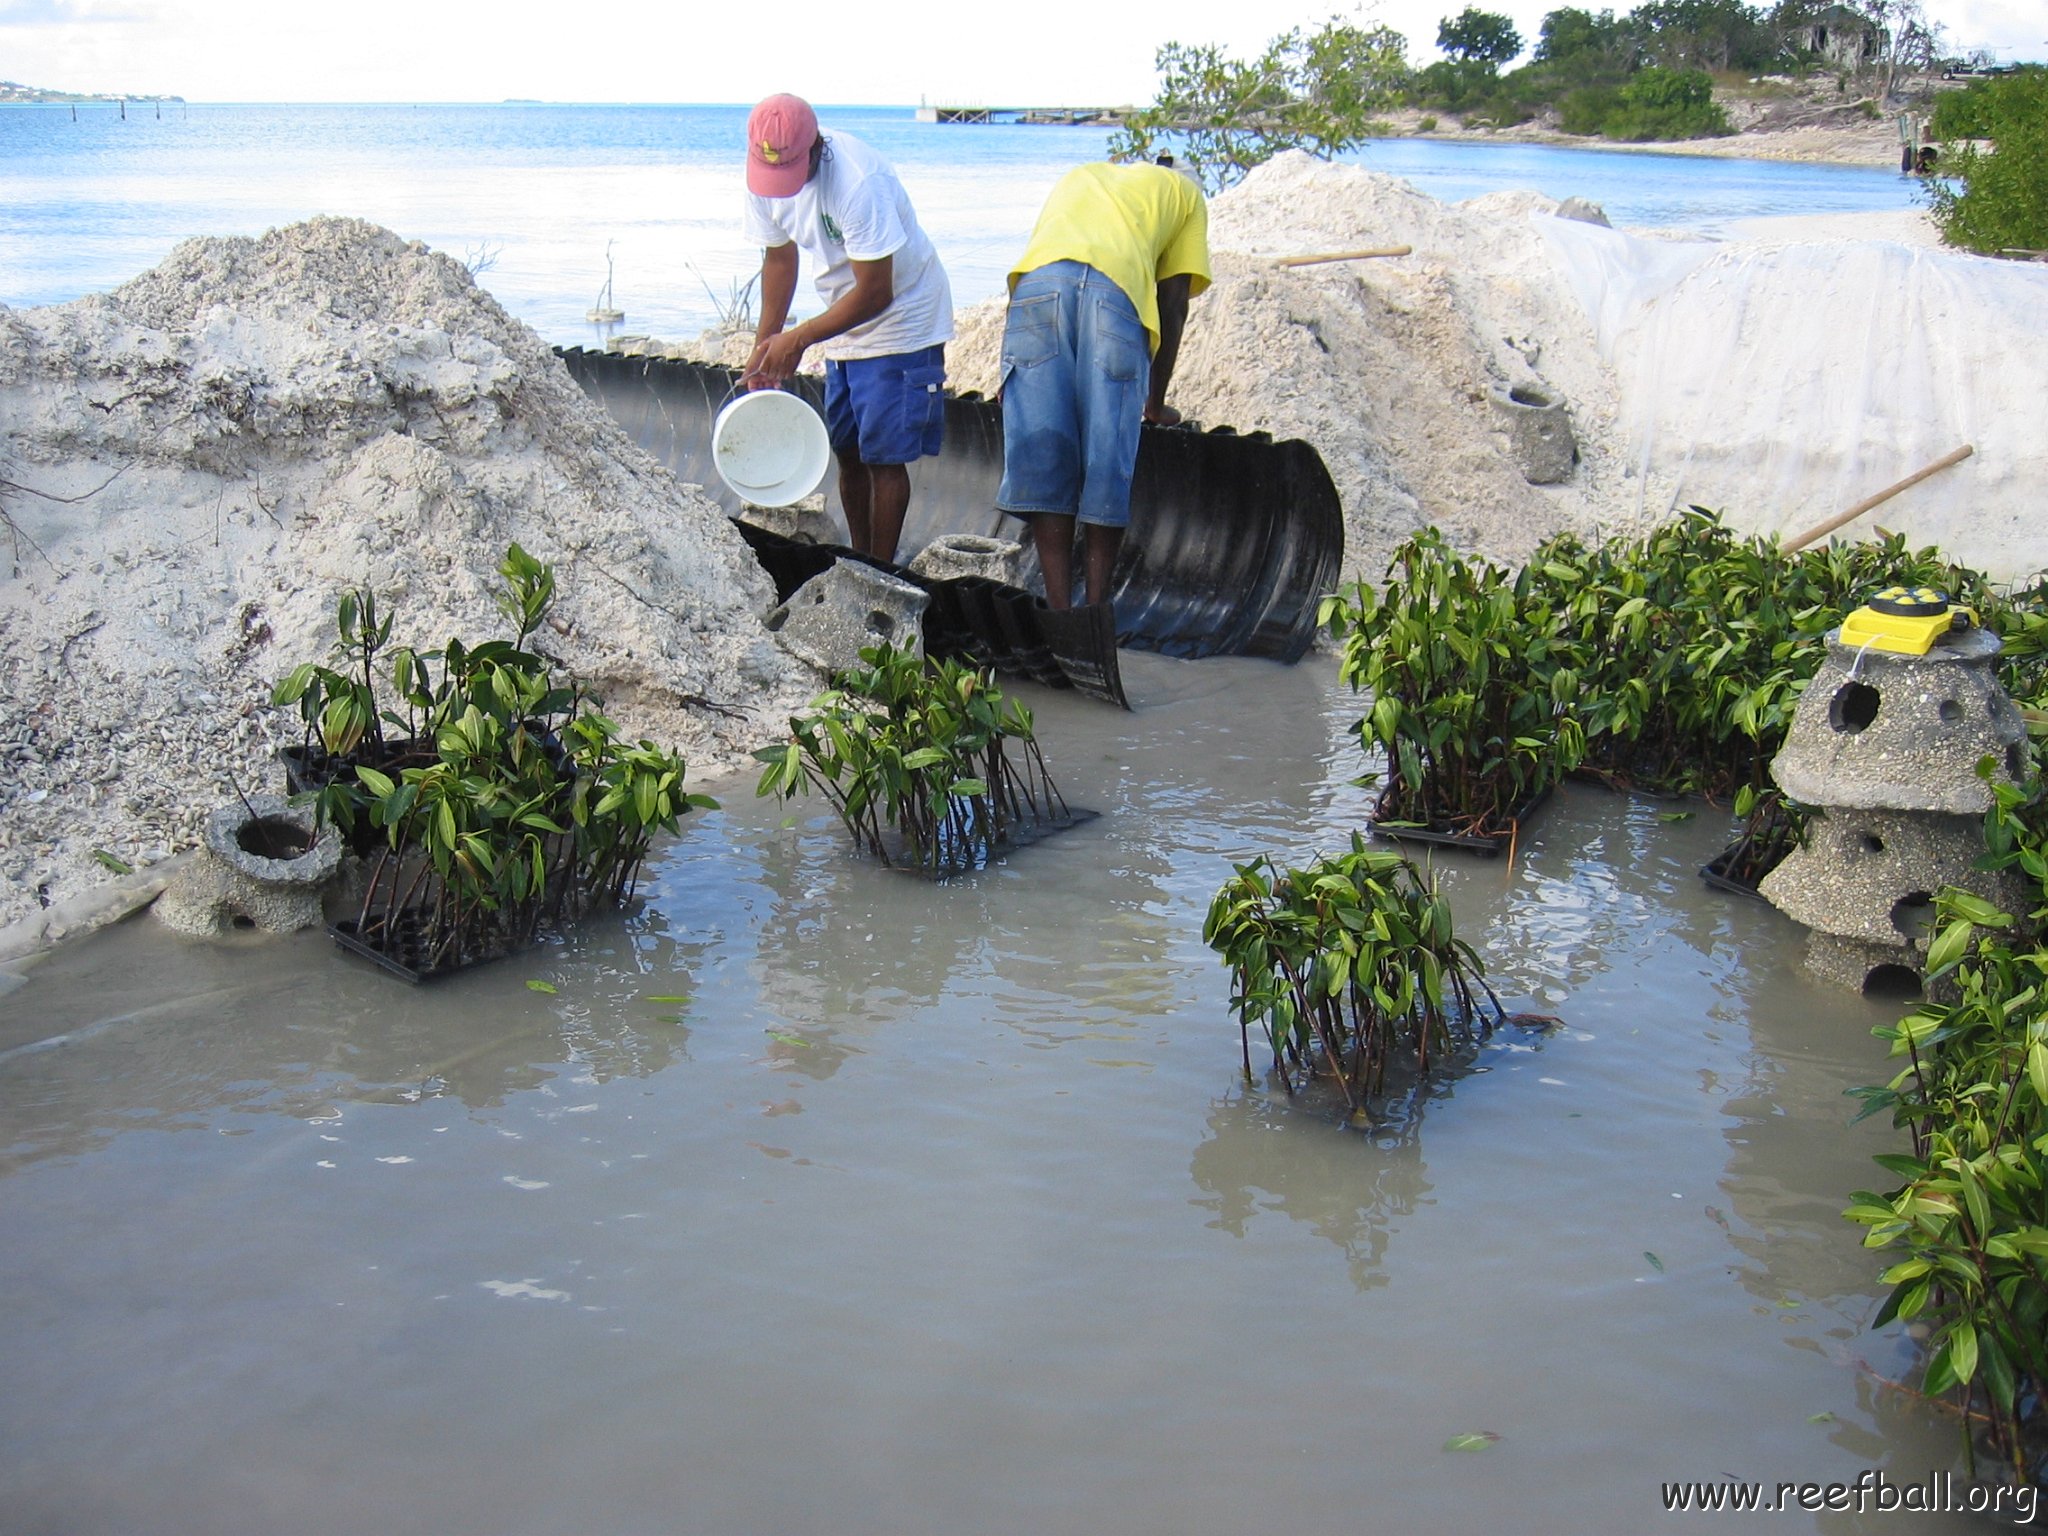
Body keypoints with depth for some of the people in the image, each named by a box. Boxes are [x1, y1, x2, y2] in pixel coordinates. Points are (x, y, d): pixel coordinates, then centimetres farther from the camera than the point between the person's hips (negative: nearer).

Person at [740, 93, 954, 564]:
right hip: (843, 325, 7)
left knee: (884, 456, -7)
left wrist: (798, 339, -23)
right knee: (847, 453, 10)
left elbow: (876, 293, -27)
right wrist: (763, 346, 2)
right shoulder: (763, 177, -9)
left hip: (901, 319, -7)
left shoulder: (858, 183, -31)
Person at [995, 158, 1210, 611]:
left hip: (1037, 281, 2)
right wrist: (1156, 404, 28)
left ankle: (1060, 613, 0)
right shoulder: (1185, 192, 31)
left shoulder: (1078, 177, 41)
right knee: (1108, 467, 4)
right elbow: (1173, 306, 22)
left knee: (1043, 459, 3)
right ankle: (1096, 610, 7)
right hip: (1118, 289, -2)